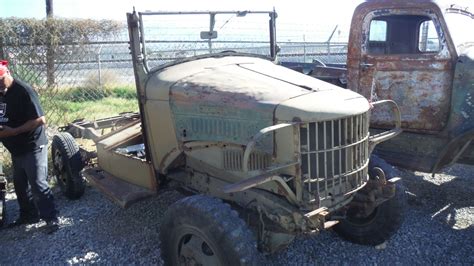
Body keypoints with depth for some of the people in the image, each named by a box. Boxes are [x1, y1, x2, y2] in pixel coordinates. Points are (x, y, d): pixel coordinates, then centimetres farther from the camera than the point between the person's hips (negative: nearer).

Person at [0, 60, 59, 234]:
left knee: (38, 184, -3)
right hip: (16, 148, 8)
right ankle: (28, 215, 32)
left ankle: (51, 218, 8)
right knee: (20, 184, 17)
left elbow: (40, 120, -23)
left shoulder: (23, 90, -20)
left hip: (33, 147, -8)